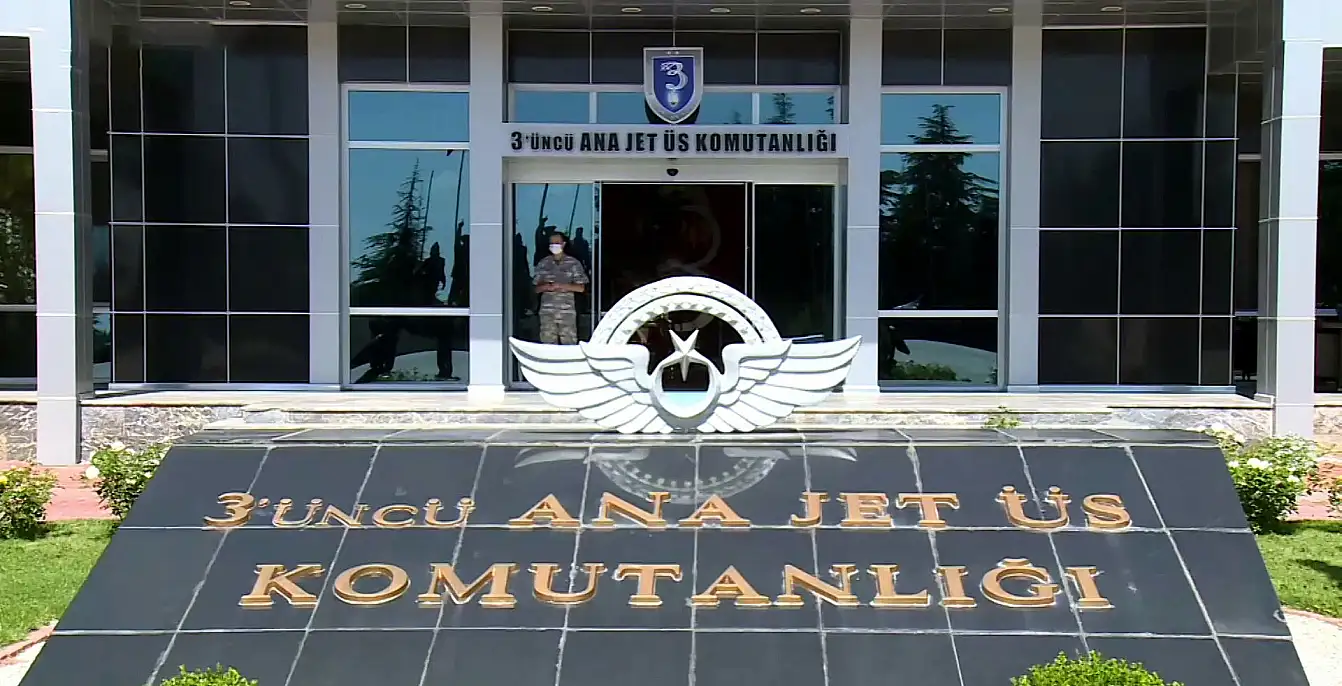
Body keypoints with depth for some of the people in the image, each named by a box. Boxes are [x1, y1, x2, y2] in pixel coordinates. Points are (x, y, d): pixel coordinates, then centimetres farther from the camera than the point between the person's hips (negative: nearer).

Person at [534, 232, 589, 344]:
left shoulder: (573, 263, 5)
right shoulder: (543, 264, 12)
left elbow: (581, 288, 3)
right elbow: (537, 288, 14)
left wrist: (562, 286, -10)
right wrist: (546, 287, -9)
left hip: (567, 310, -2)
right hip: (547, 310, 2)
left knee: (569, 342, -5)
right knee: (548, 342, -2)